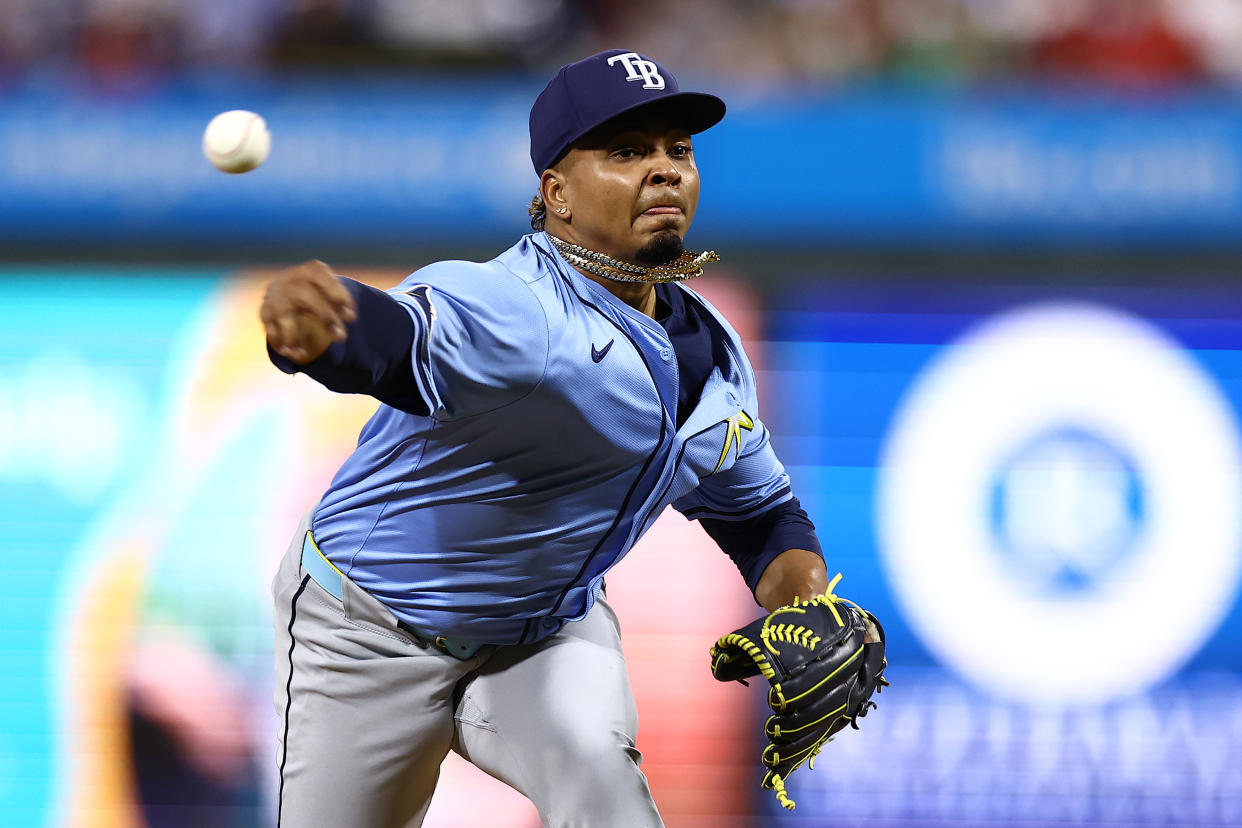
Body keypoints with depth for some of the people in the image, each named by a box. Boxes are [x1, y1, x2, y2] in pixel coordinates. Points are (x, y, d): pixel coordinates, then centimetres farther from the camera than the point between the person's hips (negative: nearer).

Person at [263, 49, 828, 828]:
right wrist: (314, 327, -75)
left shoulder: (714, 354, -2)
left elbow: (761, 512, 14)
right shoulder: (511, 307, -28)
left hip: (549, 634, 5)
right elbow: (399, 337, -51)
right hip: (372, 638, -4)